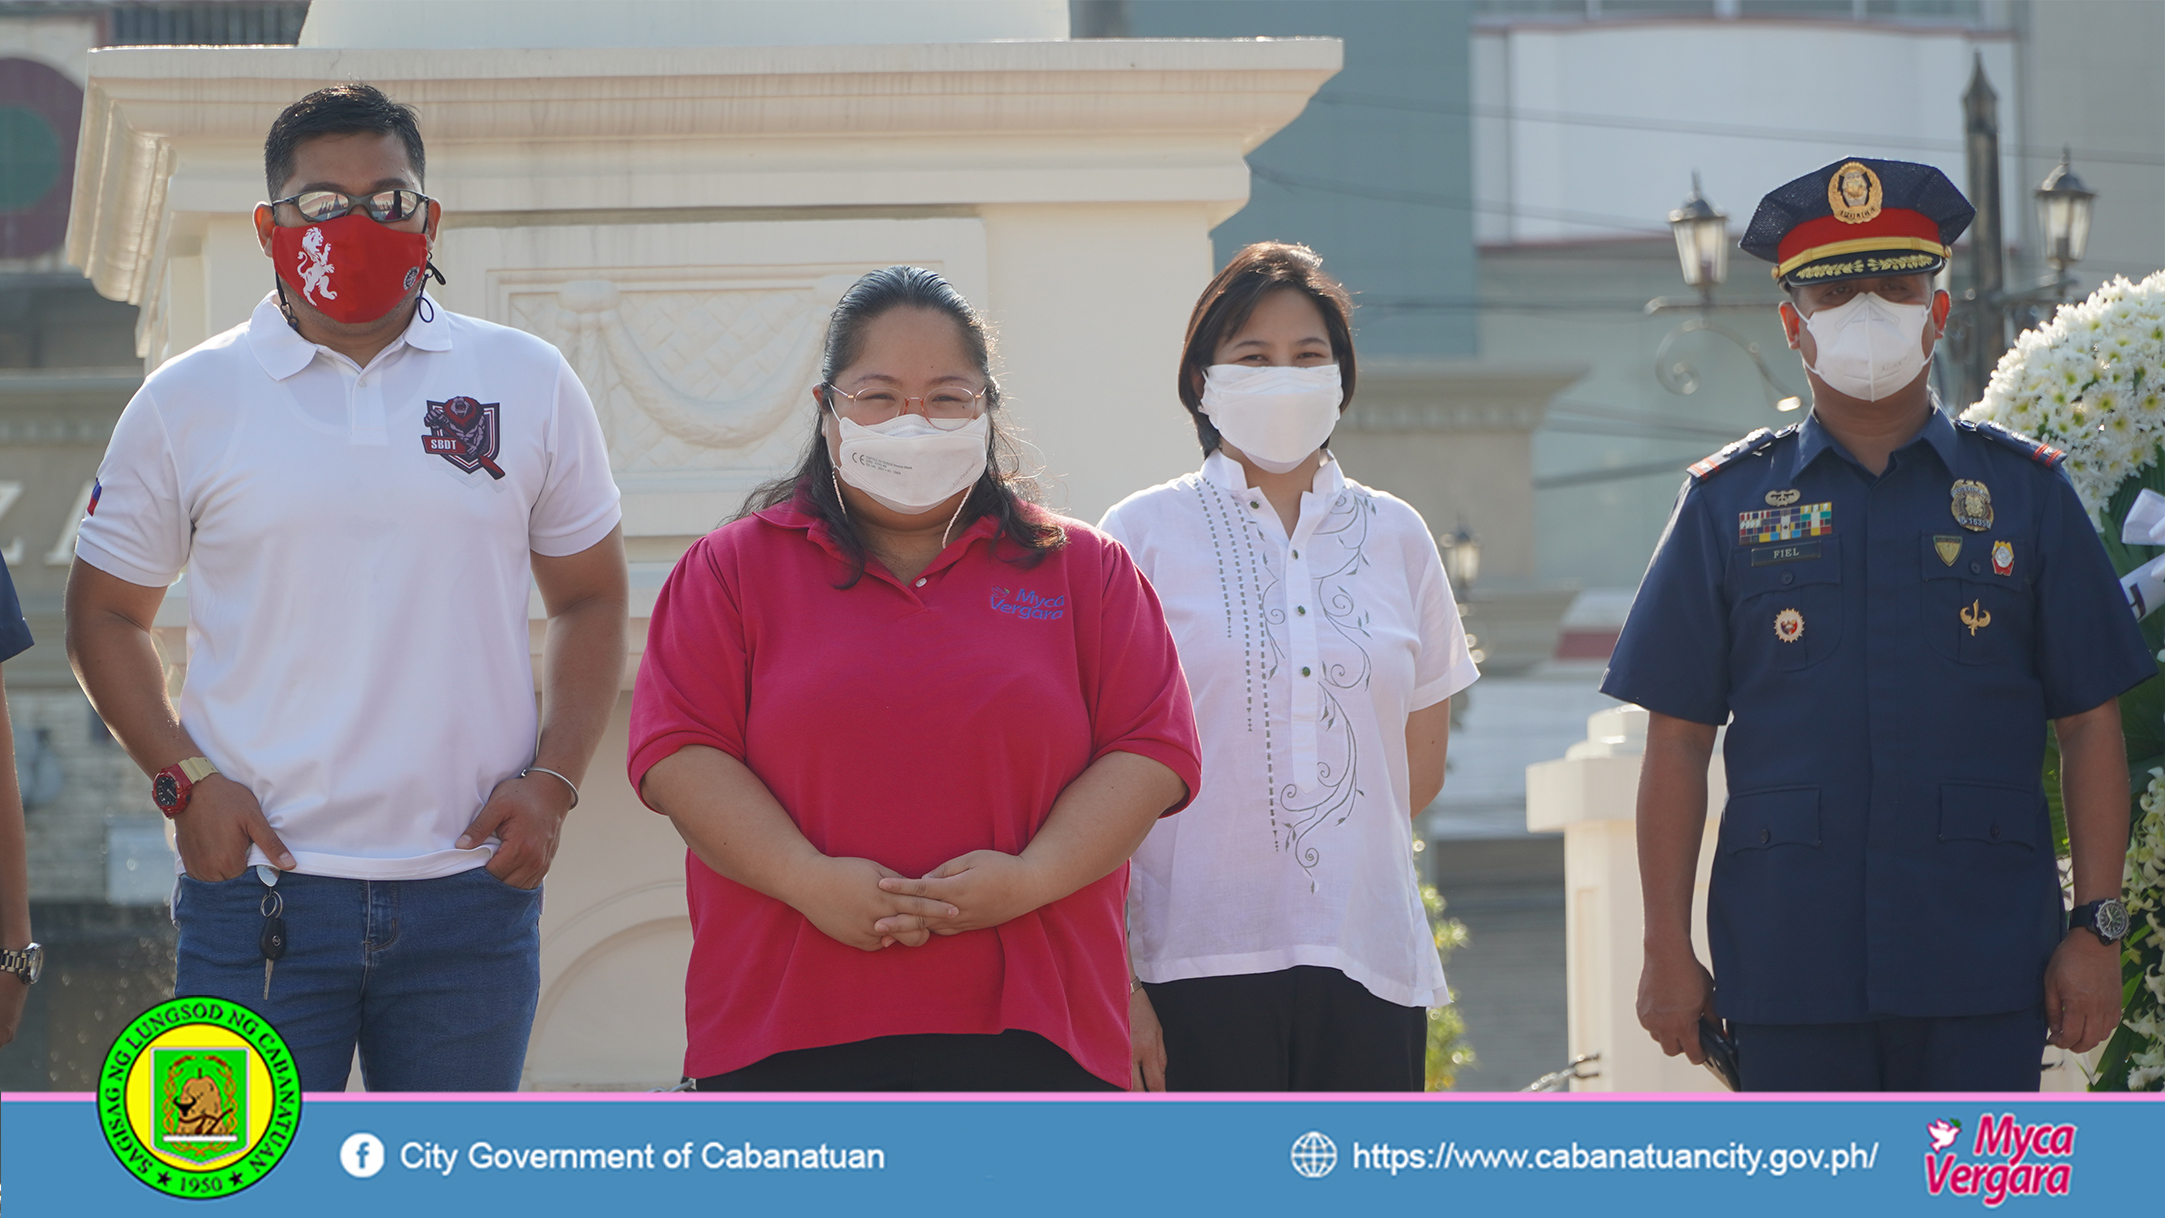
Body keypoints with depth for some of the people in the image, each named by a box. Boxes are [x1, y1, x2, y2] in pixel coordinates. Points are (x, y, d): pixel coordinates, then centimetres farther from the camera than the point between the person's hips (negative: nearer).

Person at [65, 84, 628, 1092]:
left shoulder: (528, 385, 7)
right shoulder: (189, 402, 3)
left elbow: (590, 600, 14)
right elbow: (104, 611, 10)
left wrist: (552, 780, 0)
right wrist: (182, 780, -4)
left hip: (471, 890, 1)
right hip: (261, 886, -1)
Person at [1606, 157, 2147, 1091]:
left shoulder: (2025, 492, 8)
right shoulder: (1728, 504, 8)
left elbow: (2090, 727, 7)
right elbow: (1677, 741, 6)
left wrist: (2097, 930, -1)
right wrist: (1668, 951, 0)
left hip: (1982, 968, 0)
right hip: (1787, 965, 0)